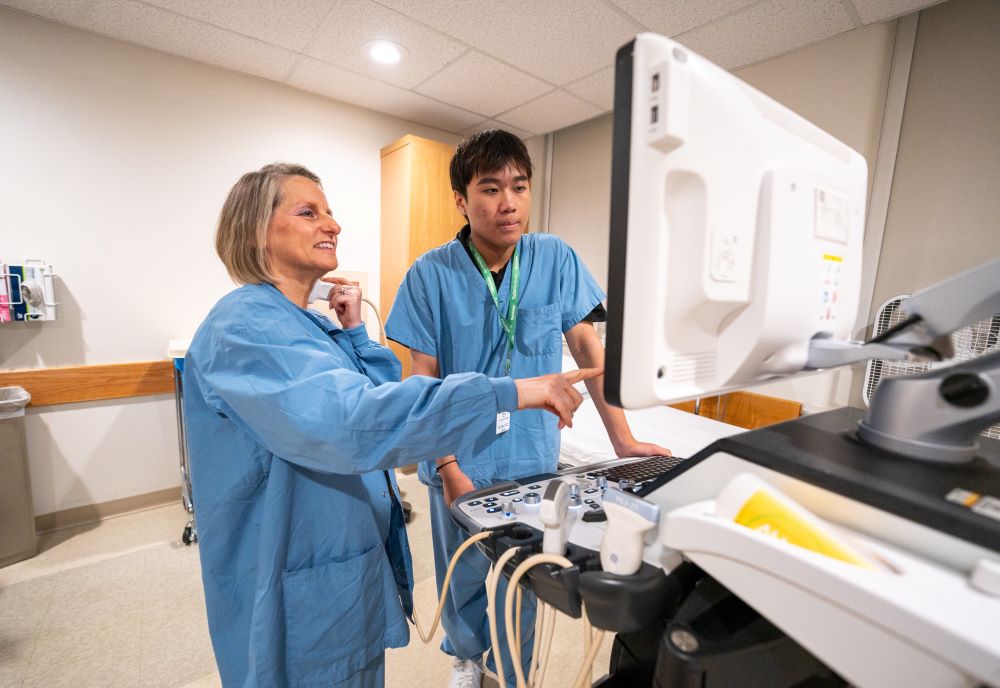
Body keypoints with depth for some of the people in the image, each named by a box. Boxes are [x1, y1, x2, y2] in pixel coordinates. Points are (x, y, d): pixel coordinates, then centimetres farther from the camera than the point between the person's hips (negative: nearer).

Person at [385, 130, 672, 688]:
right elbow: (425, 379, -9)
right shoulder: (432, 274, -11)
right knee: (464, 578, 21)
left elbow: (587, 345, -5)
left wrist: (624, 439, -8)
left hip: (533, 459, 1)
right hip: (462, 460, 0)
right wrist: (448, 467, -12)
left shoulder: (556, 258, -8)